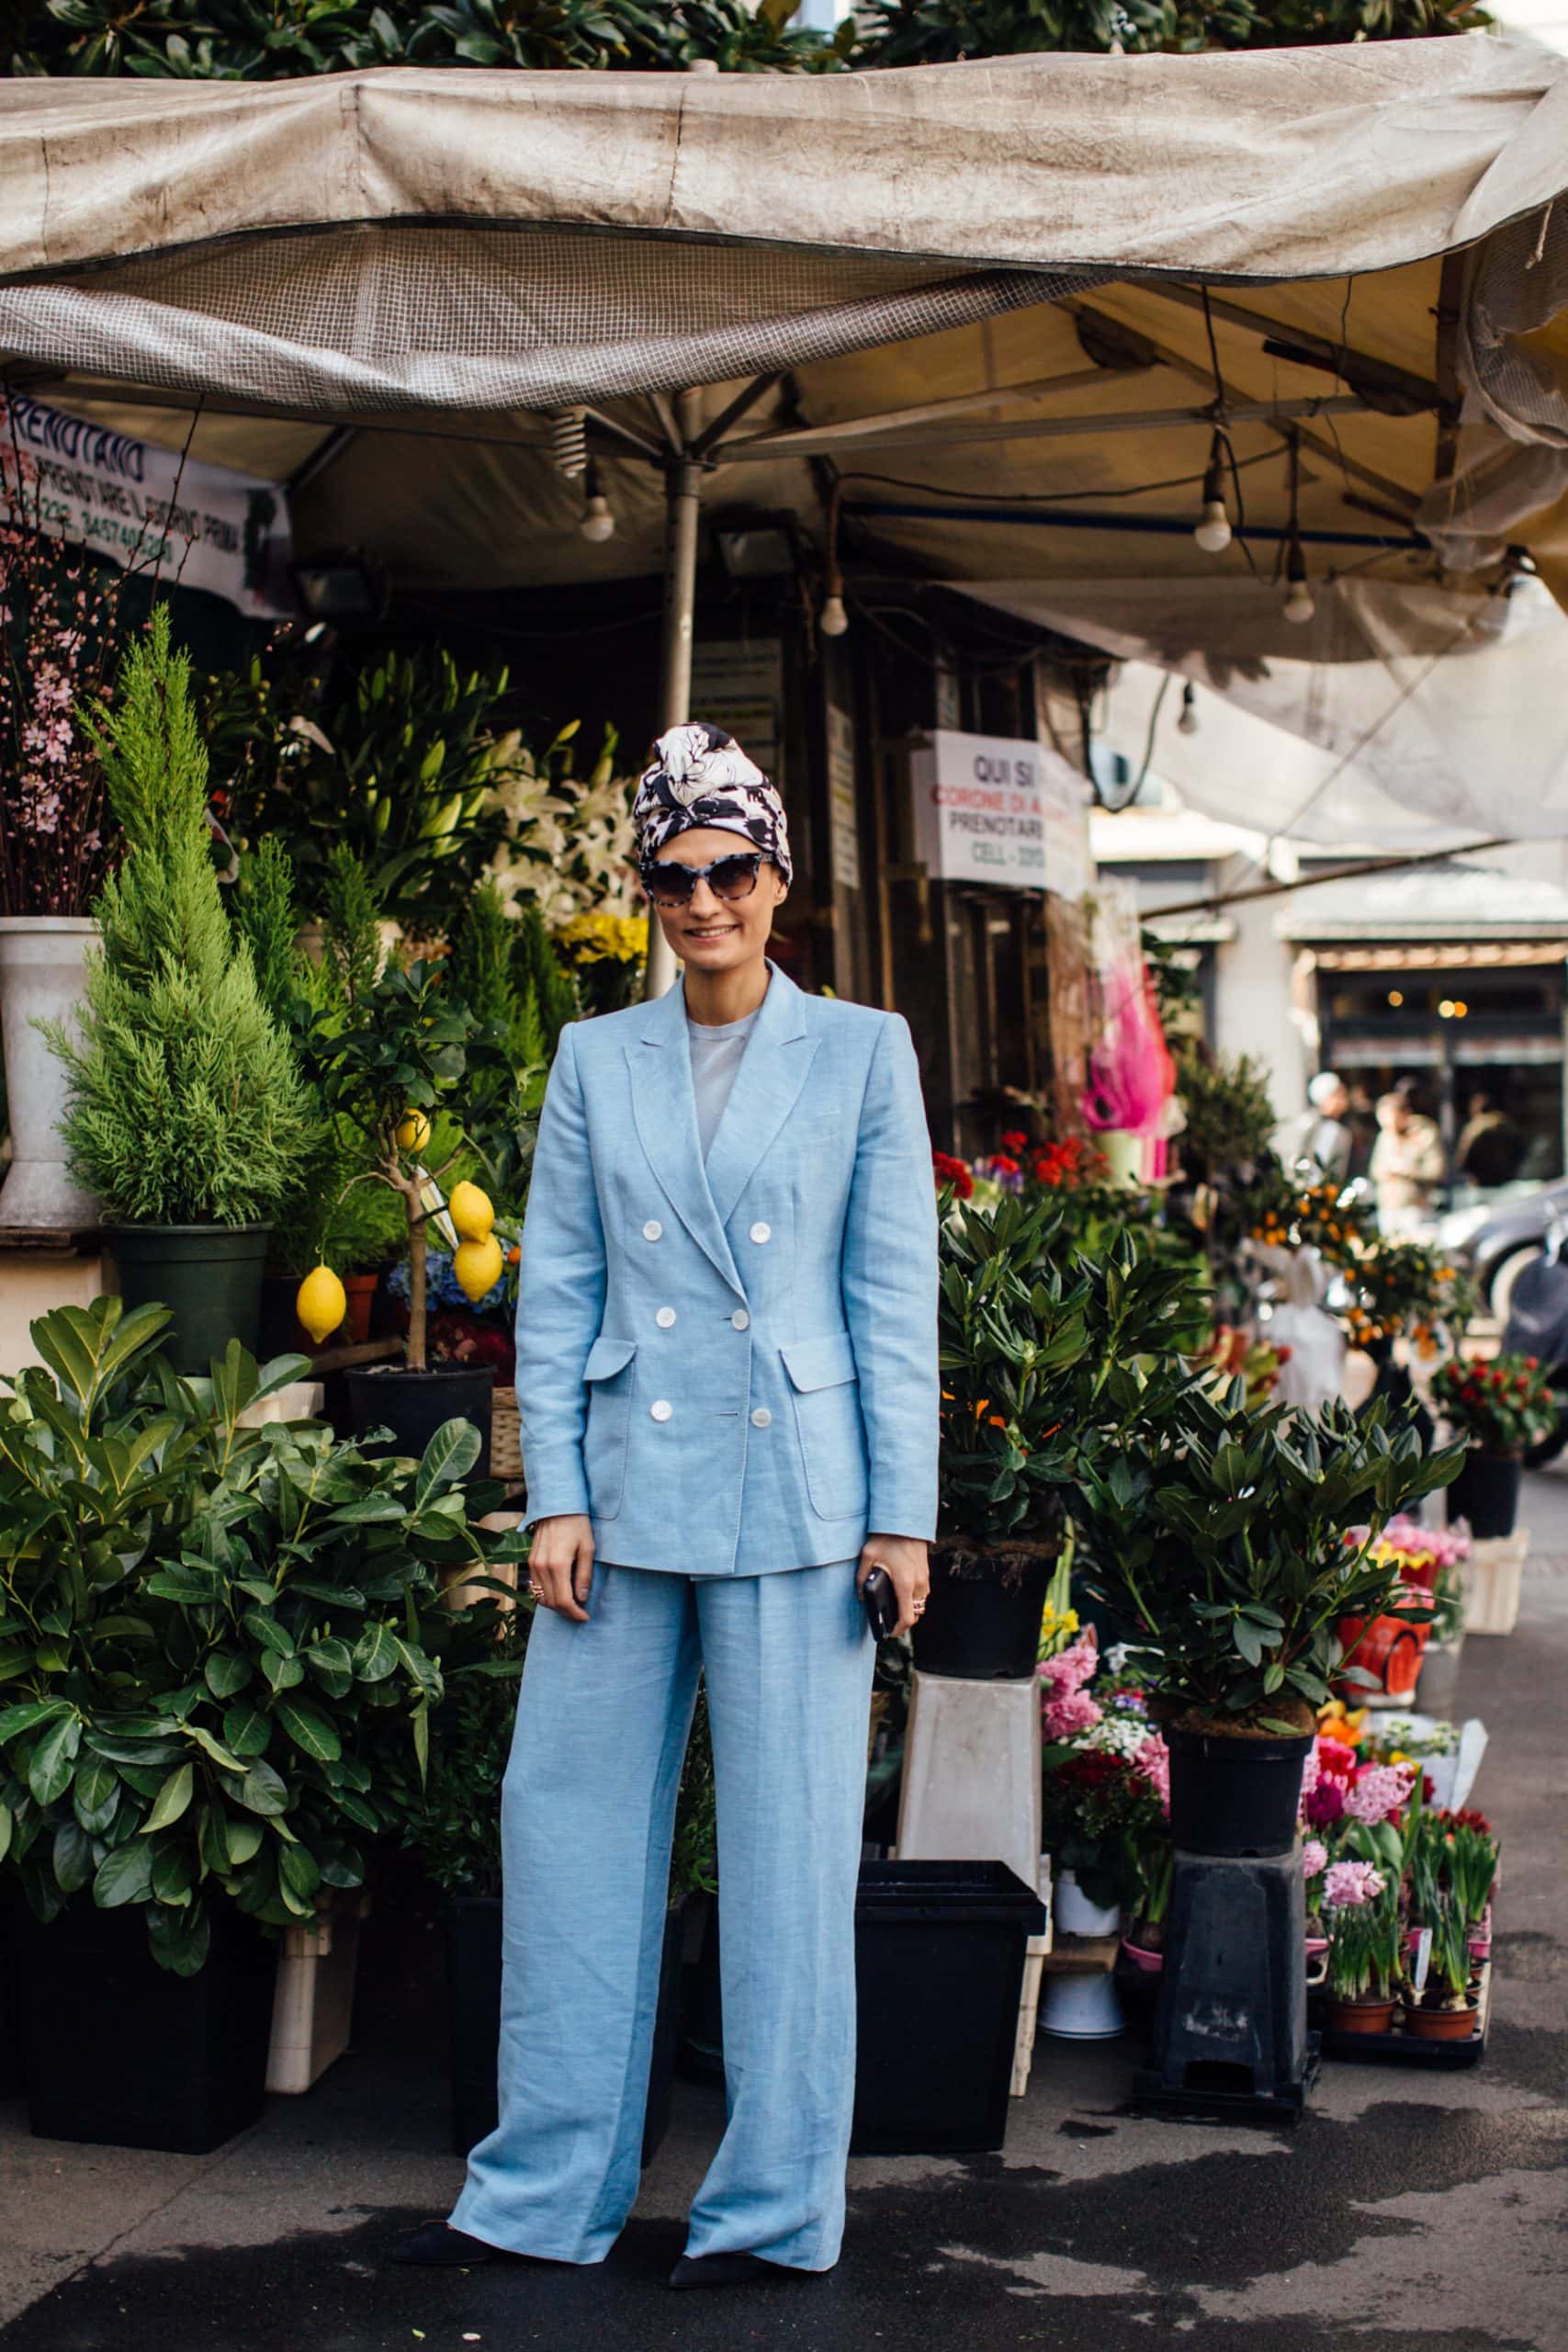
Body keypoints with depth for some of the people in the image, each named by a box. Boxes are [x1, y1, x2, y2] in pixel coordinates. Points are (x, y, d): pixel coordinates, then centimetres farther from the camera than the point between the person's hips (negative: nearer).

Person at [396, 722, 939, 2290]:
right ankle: (547, 2189, 18)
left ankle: (774, 2204, 15)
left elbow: (896, 1295, 1)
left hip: (793, 1498, -2)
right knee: (572, 1821, 6)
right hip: (628, 1492, 3)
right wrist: (555, 1497, 0)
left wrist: (904, 1512, -3)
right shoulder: (596, 1060, 9)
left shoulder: (862, 1054, 3)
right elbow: (555, 1292, 8)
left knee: (787, 1848, 3)